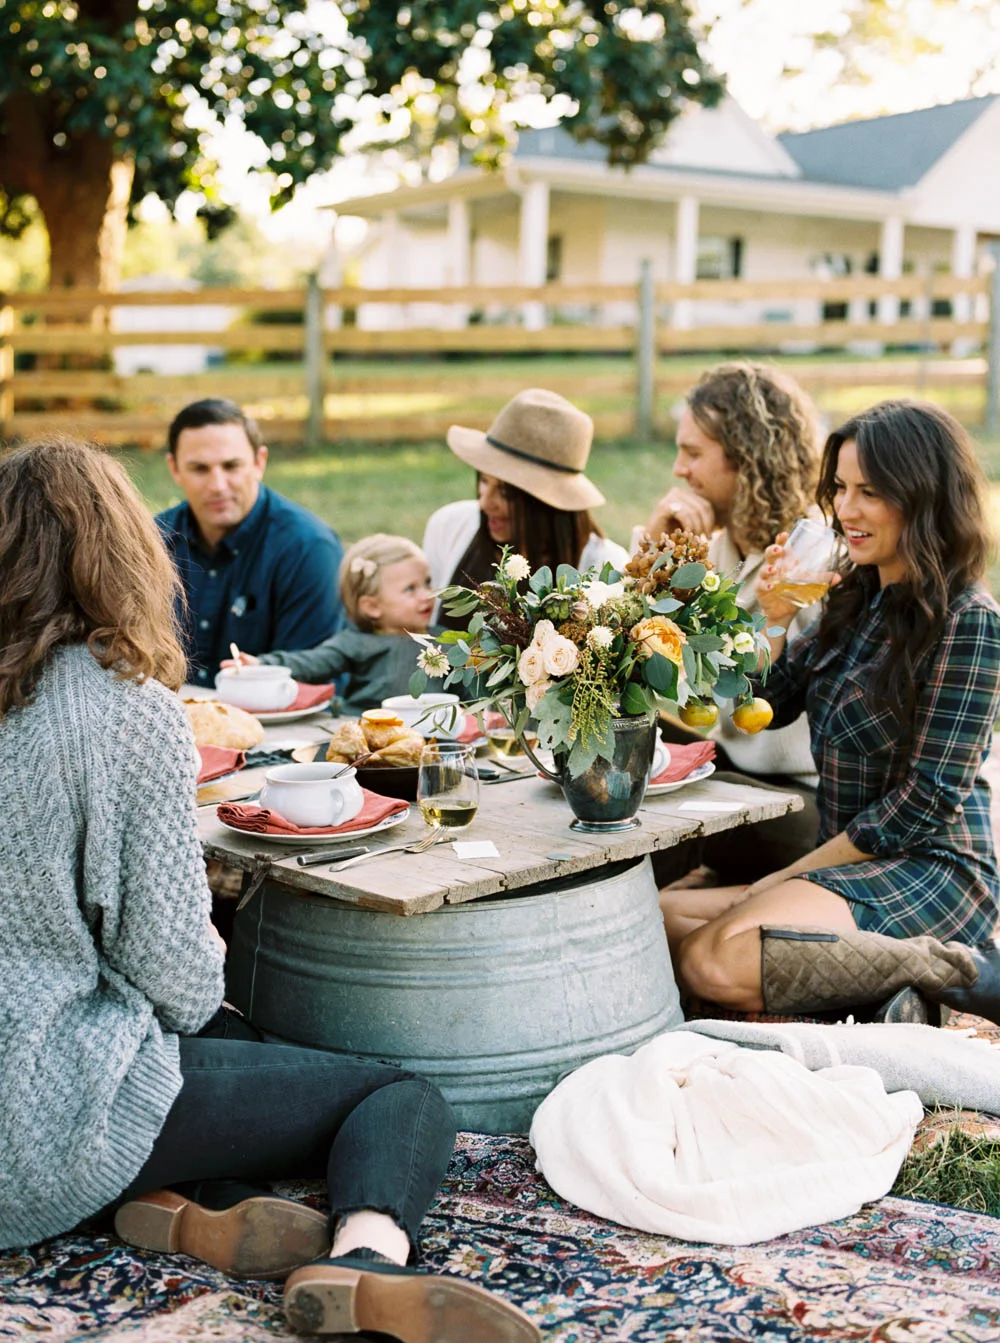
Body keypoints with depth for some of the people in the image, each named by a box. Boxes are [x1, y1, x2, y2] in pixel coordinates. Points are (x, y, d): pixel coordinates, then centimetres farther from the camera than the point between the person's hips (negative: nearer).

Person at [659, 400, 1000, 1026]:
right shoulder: (857, 597, 11)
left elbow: (931, 798, -16)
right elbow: (769, 707, 16)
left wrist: (793, 874, -11)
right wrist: (776, 618, -2)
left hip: (930, 871, -9)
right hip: (851, 866, 9)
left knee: (718, 962, -27)